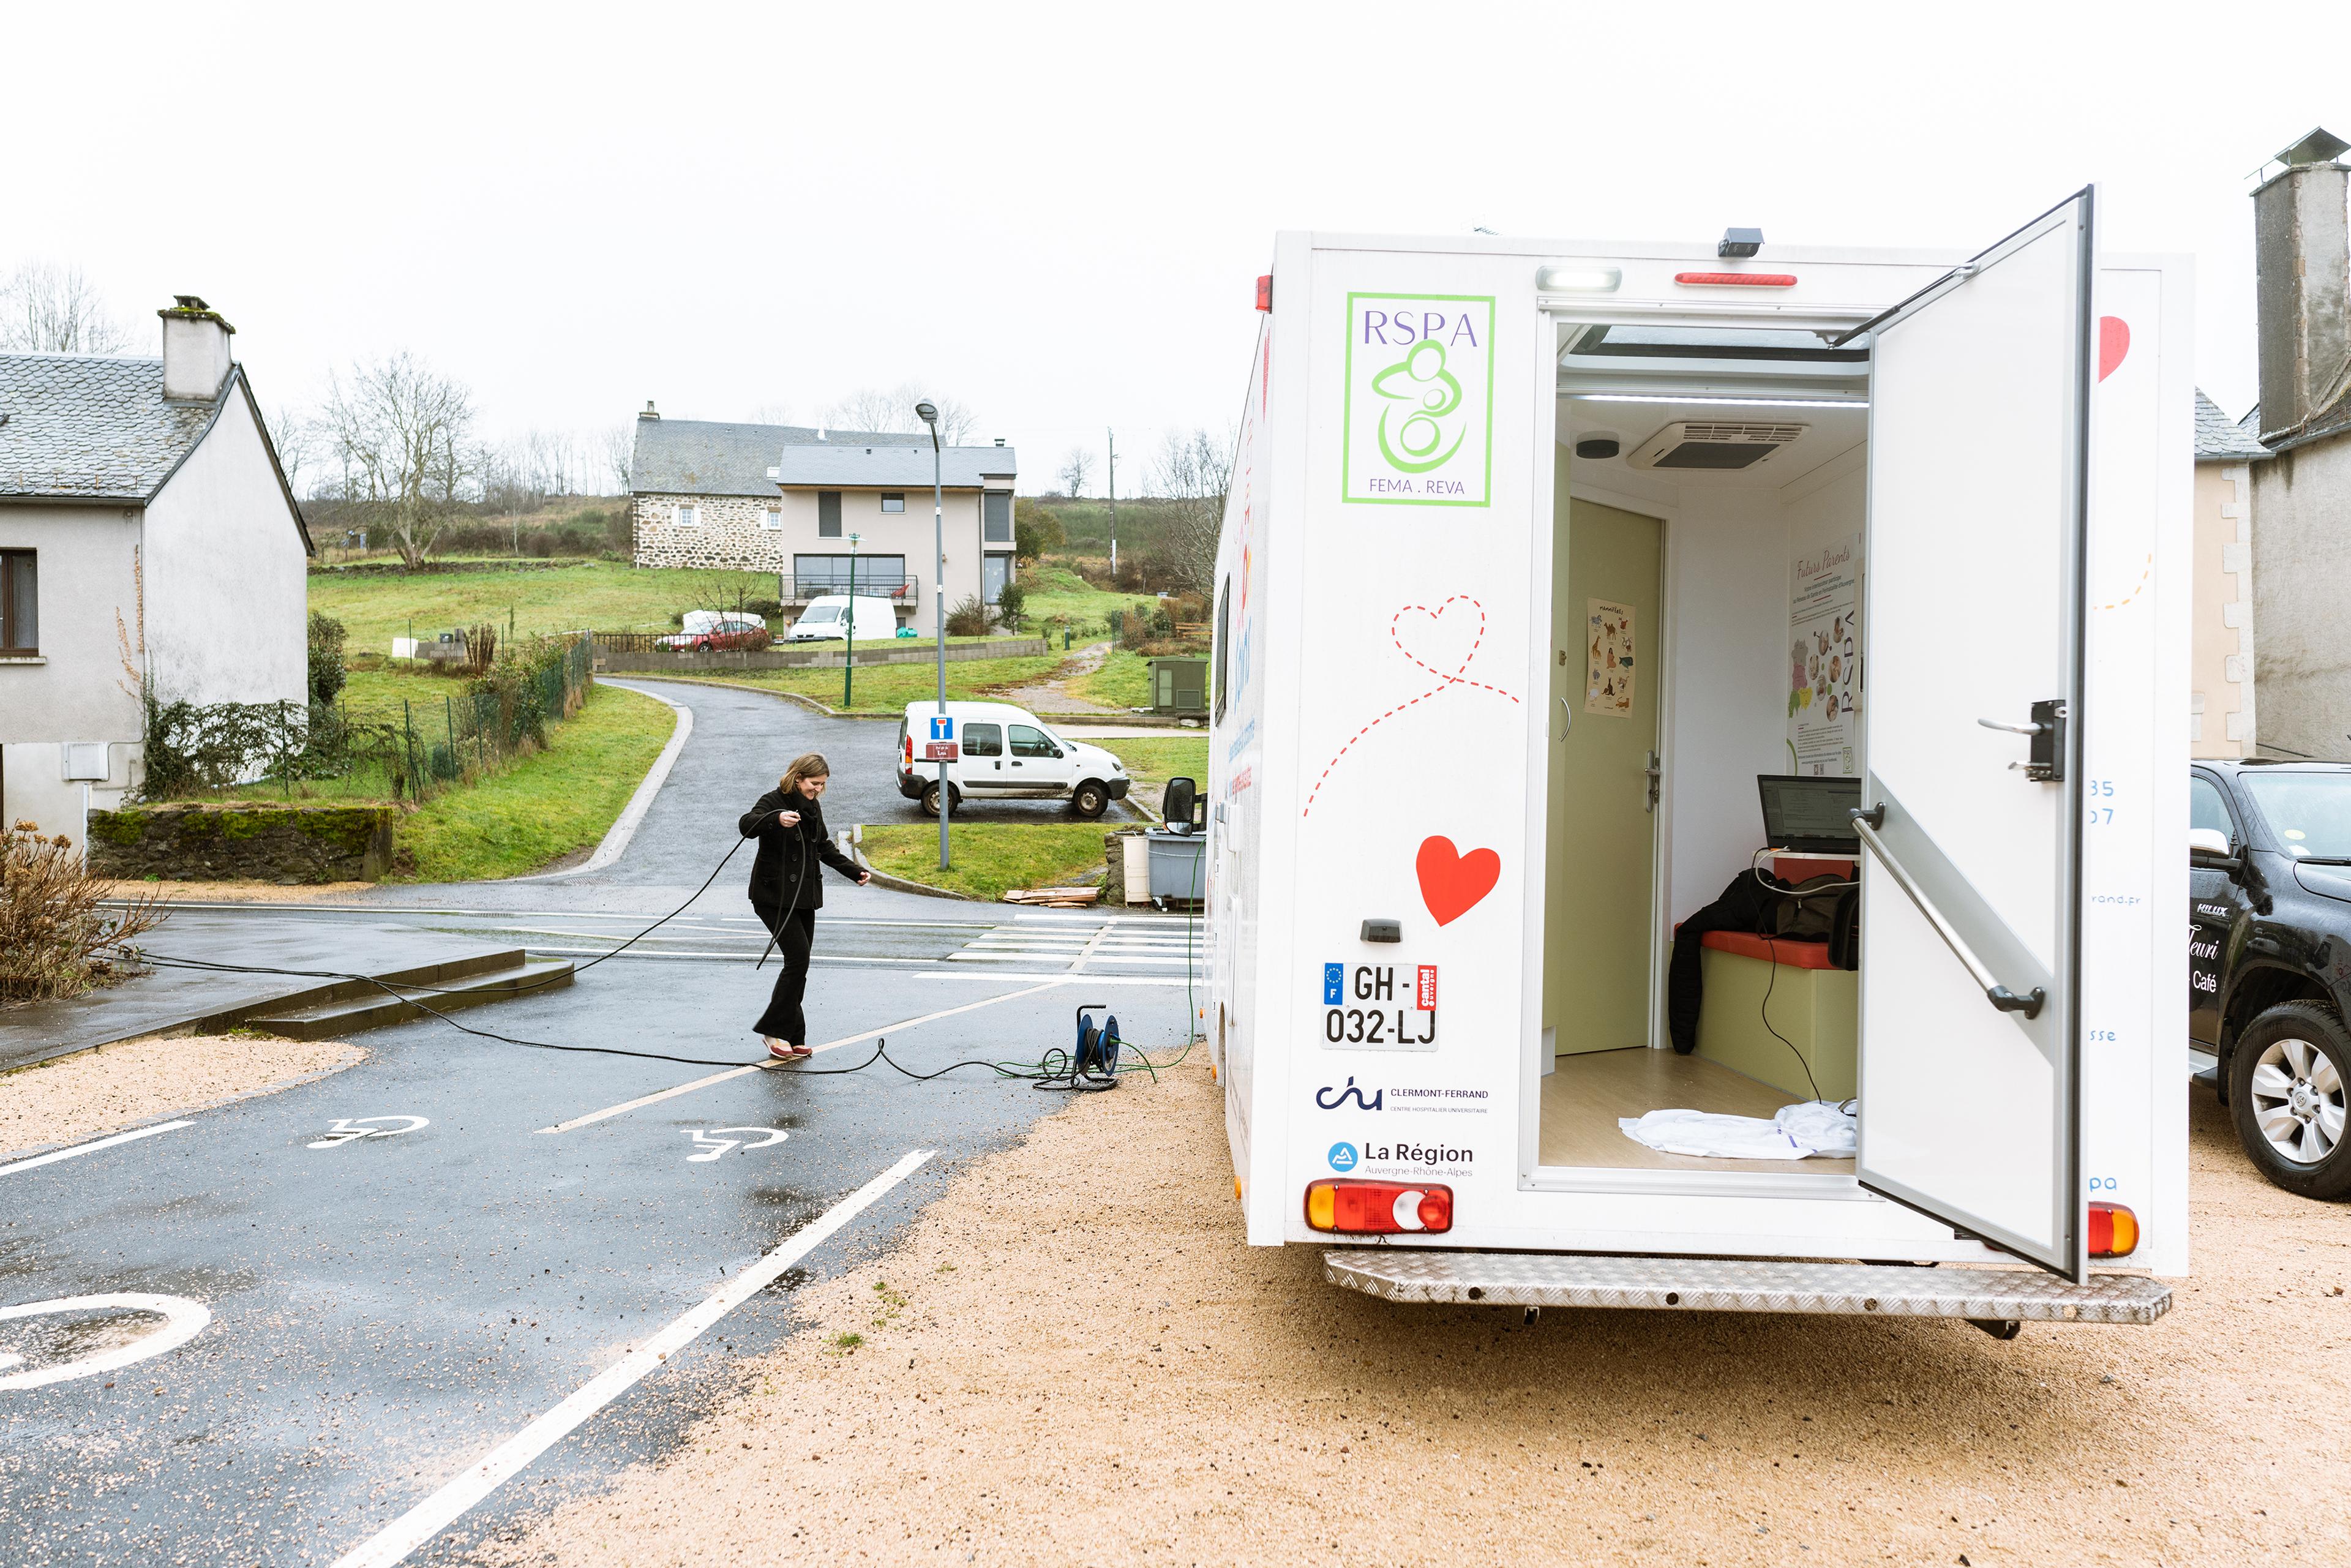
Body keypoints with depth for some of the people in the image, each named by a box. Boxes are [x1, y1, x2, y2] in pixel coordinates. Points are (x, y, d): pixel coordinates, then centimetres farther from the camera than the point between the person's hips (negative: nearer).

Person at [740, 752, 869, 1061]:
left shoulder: (813, 808, 13)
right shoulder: (774, 801, -11)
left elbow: (825, 847, 25)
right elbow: (747, 825, -31)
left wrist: (855, 872, 18)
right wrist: (777, 818, -50)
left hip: (804, 897, 8)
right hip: (774, 896, -8)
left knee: (799, 965, 7)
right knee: (798, 958, -16)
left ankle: (792, 1039, 13)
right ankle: (773, 1030, -5)